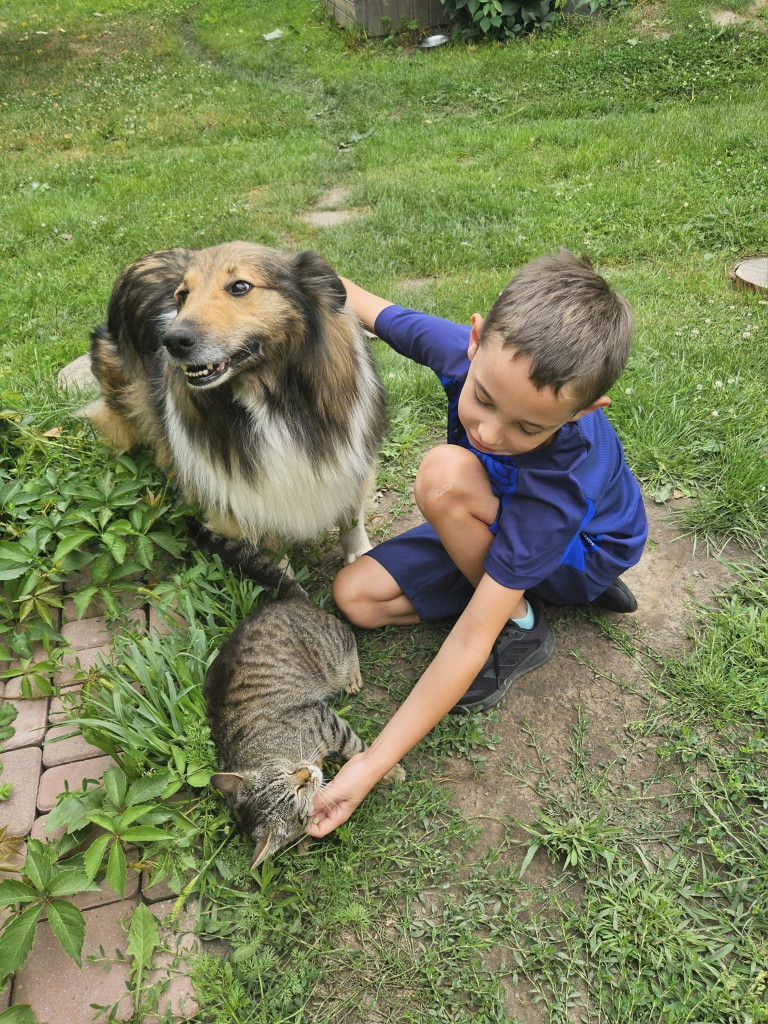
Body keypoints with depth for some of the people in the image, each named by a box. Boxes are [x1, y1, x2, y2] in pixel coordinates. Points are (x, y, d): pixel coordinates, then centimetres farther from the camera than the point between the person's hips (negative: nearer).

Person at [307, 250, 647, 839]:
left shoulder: (557, 485, -41)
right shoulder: (468, 348, -28)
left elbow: (469, 641, -40)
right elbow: (370, 308, -9)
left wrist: (372, 764, -37)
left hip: (582, 547, -6)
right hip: (492, 523, 7)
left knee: (444, 476, -36)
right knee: (357, 596, -10)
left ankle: (521, 626, -11)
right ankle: (556, 585, 2)